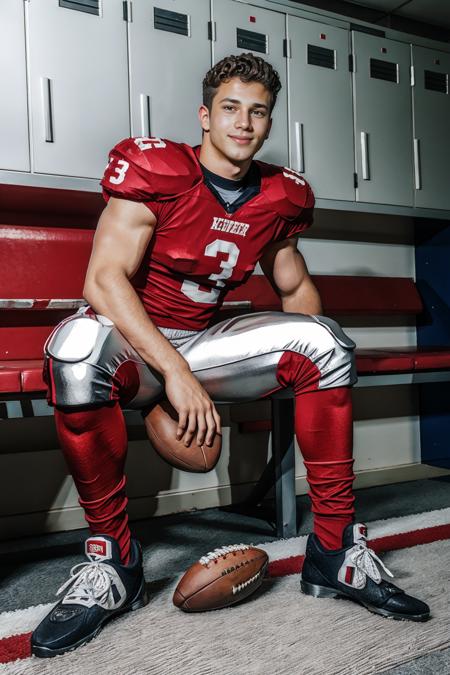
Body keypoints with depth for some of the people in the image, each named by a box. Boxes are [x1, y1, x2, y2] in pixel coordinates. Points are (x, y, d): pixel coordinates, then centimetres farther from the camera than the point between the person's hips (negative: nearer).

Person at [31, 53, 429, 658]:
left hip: (203, 345, 5)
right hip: (131, 344, -4)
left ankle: (335, 551, -8)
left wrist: (317, 361, 0)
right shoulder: (155, 169, -12)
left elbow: (294, 286, 17)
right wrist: (175, 372, -29)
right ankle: (113, 562, -20)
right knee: (78, 346, -38)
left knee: (324, 339, -13)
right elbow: (104, 279, -21)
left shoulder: (279, 195, 4)